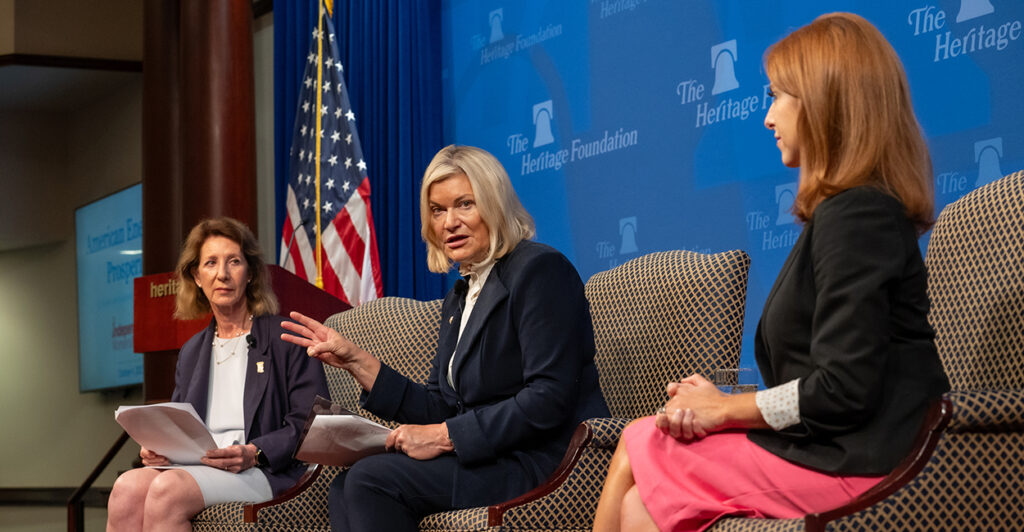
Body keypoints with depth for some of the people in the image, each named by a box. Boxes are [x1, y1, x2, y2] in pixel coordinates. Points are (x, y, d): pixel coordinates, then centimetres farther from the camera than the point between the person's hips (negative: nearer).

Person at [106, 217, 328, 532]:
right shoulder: (192, 352, 26)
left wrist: (254, 454, -18)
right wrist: (157, 448, 2)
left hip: (266, 471, -5)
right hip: (194, 463, 5)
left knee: (168, 488, -35)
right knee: (127, 488, -30)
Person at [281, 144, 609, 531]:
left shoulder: (540, 270, -9)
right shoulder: (459, 297, 18)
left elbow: (549, 400, -19)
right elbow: (441, 409, 13)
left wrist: (444, 436, -16)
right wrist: (355, 361, 6)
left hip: (543, 462, -9)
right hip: (491, 457, 9)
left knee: (371, 481, -19)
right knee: (344, 490, -4)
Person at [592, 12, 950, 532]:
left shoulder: (856, 216, -16)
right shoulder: (845, 211, 16)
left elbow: (844, 388, -22)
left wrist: (726, 408, -8)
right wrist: (721, 402, 1)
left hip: (842, 463, -9)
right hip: (826, 447, 9)